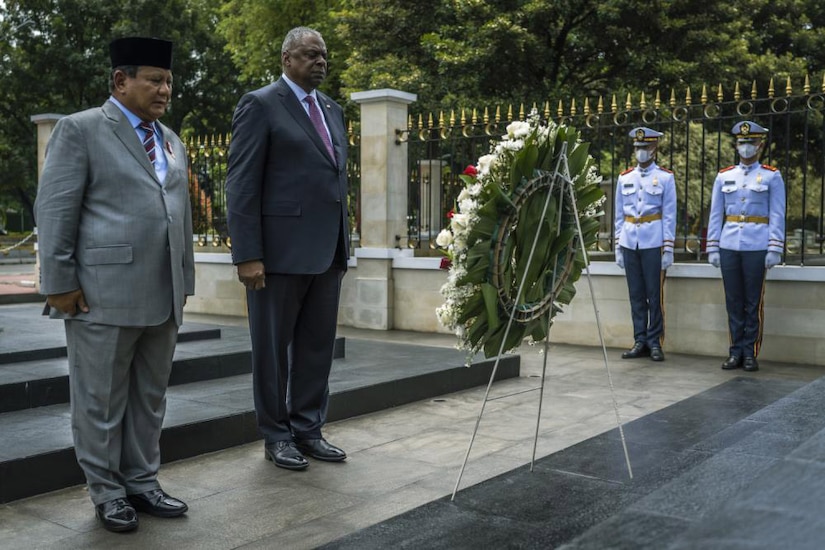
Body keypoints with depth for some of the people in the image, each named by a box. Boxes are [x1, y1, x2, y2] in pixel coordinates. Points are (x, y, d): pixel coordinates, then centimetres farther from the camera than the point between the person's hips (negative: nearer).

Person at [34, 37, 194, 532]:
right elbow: (55, 211, -6)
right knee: (102, 399, 5)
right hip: (102, 295, -6)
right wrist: (60, 282, -11)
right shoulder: (80, 129, -2)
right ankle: (107, 491, 18)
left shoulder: (171, 142, 18)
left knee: (151, 397, 12)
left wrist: (185, 283, 15)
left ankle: (143, 483, 25)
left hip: (163, 297, 6)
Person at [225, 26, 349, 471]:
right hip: (280, 249, -6)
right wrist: (247, 255, -16)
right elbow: (241, 184, -10)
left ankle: (308, 430, 23)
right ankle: (276, 436, 20)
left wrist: (344, 243, 14)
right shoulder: (260, 105, -4)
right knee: (273, 348, 6)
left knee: (317, 345, 11)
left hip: (327, 251, 7)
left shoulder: (332, 110, 17)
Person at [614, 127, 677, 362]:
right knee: (636, 295, 7)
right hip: (629, 242, 3)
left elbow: (669, 215, 0)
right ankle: (640, 341, 14)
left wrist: (668, 249, -6)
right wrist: (618, 247, 9)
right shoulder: (624, 178, 11)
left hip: (653, 243, -3)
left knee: (654, 294, -1)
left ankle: (655, 342, 8)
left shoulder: (665, 177, 2)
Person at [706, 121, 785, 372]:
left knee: (753, 302, 2)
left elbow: (777, 216, 0)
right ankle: (735, 351, 14)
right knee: (733, 301, 6)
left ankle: (750, 353, 10)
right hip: (728, 246, 3)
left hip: (757, 247, -2)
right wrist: (712, 248, 5)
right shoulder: (724, 177, 11)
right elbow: (715, 215, 11)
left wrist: (774, 250, -7)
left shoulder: (772, 177, 4)